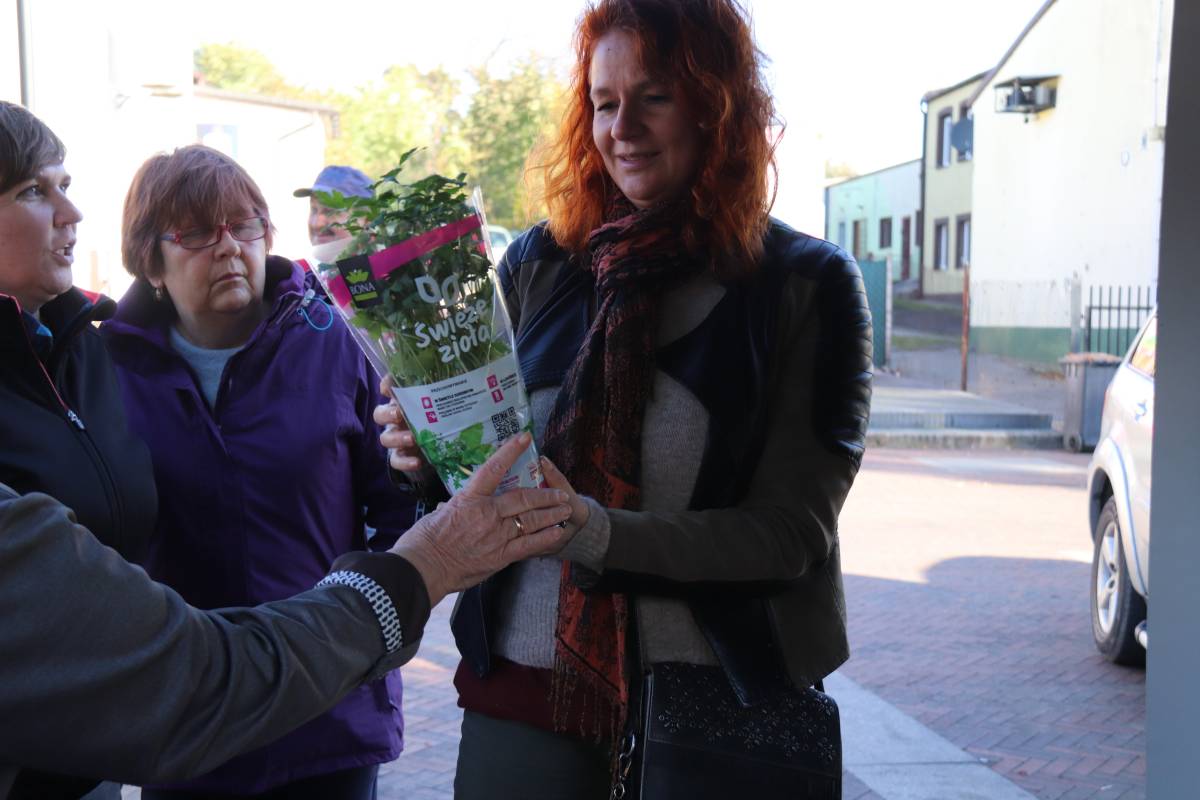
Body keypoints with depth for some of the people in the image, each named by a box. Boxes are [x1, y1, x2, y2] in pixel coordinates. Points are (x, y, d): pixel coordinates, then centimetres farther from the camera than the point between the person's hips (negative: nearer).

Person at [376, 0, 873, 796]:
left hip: (711, 707, -2)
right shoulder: (538, 263, 2)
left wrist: (597, 530, -24)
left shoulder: (806, 284, -6)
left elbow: (793, 529, -11)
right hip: (523, 691, 3)